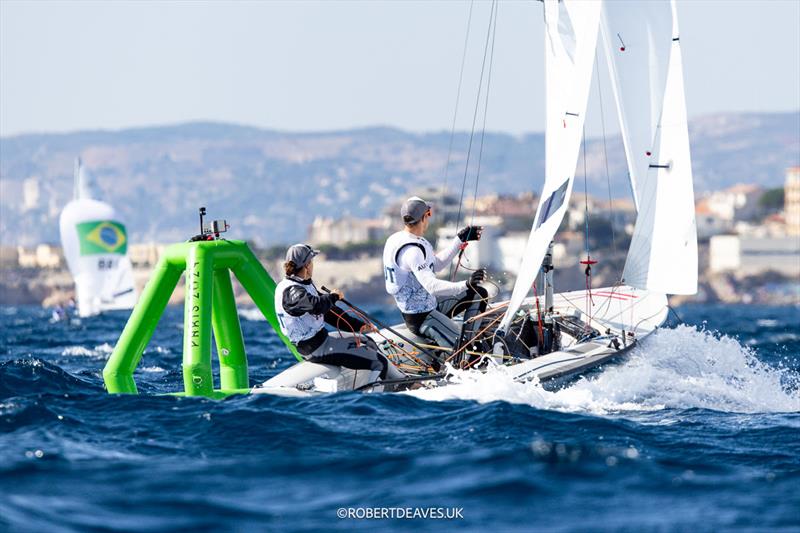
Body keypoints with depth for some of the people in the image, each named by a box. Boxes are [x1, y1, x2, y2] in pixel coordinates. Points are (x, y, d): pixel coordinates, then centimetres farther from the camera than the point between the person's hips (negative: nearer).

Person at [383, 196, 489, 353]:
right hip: (421, 317, -11)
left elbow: (437, 264, 15)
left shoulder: (398, 239, 7)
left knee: (479, 294, 12)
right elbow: (432, 286, -35)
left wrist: (461, 239, 14)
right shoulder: (411, 250, -26)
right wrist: (465, 285, -44)